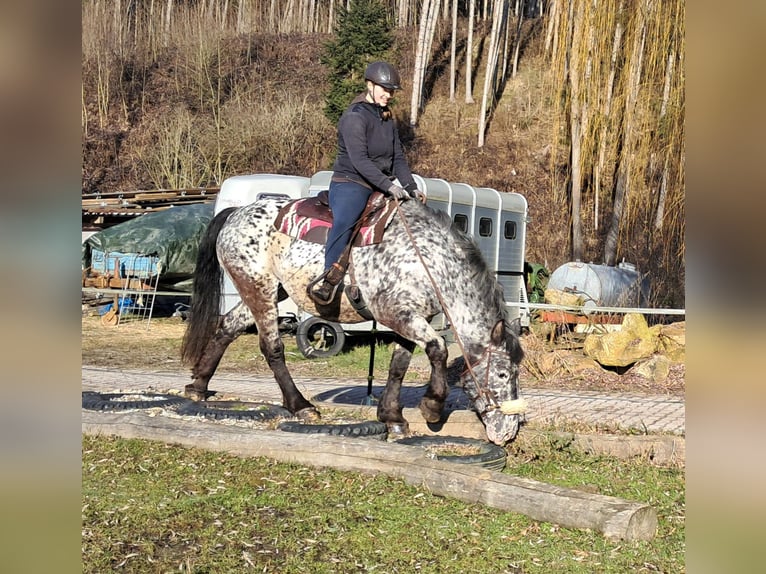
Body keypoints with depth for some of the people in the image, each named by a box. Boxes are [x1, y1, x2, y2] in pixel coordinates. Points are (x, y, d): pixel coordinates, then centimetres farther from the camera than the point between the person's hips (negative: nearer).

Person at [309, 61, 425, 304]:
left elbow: (398, 157, 17)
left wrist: (411, 188, 4)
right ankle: (329, 279, -46)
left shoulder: (386, 117, 16)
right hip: (350, 183, -9)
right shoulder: (355, 116, -12)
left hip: (380, 188, 9)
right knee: (344, 221, -38)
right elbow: (359, 160, -22)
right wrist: (389, 186, -28)